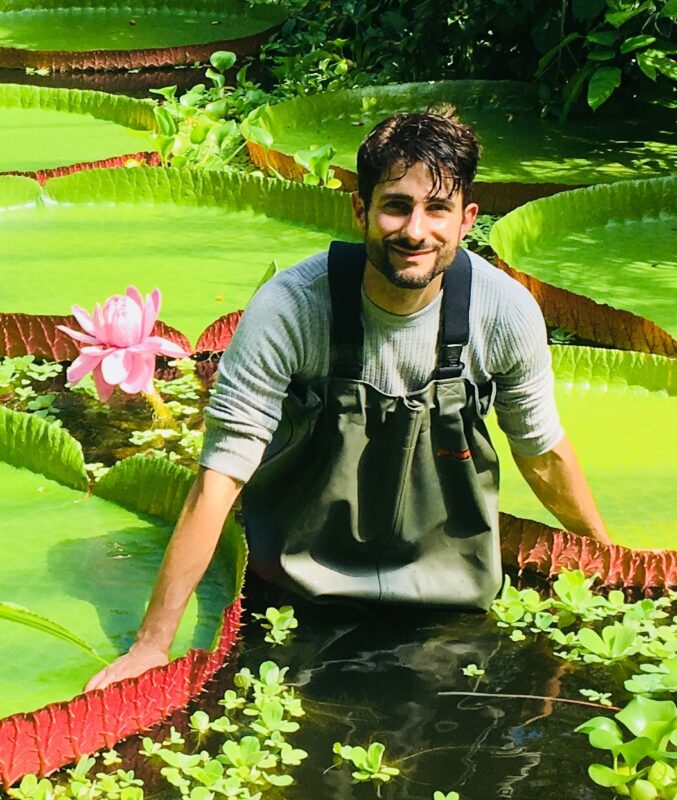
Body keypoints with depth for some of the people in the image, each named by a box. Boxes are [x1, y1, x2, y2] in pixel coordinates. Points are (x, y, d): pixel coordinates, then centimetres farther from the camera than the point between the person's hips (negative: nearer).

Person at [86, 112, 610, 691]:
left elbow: (542, 450, 0)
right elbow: (219, 480, -26)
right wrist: (152, 643, -26)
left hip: (447, 584, 2)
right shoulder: (287, 311, -28)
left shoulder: (507, 313, -20)